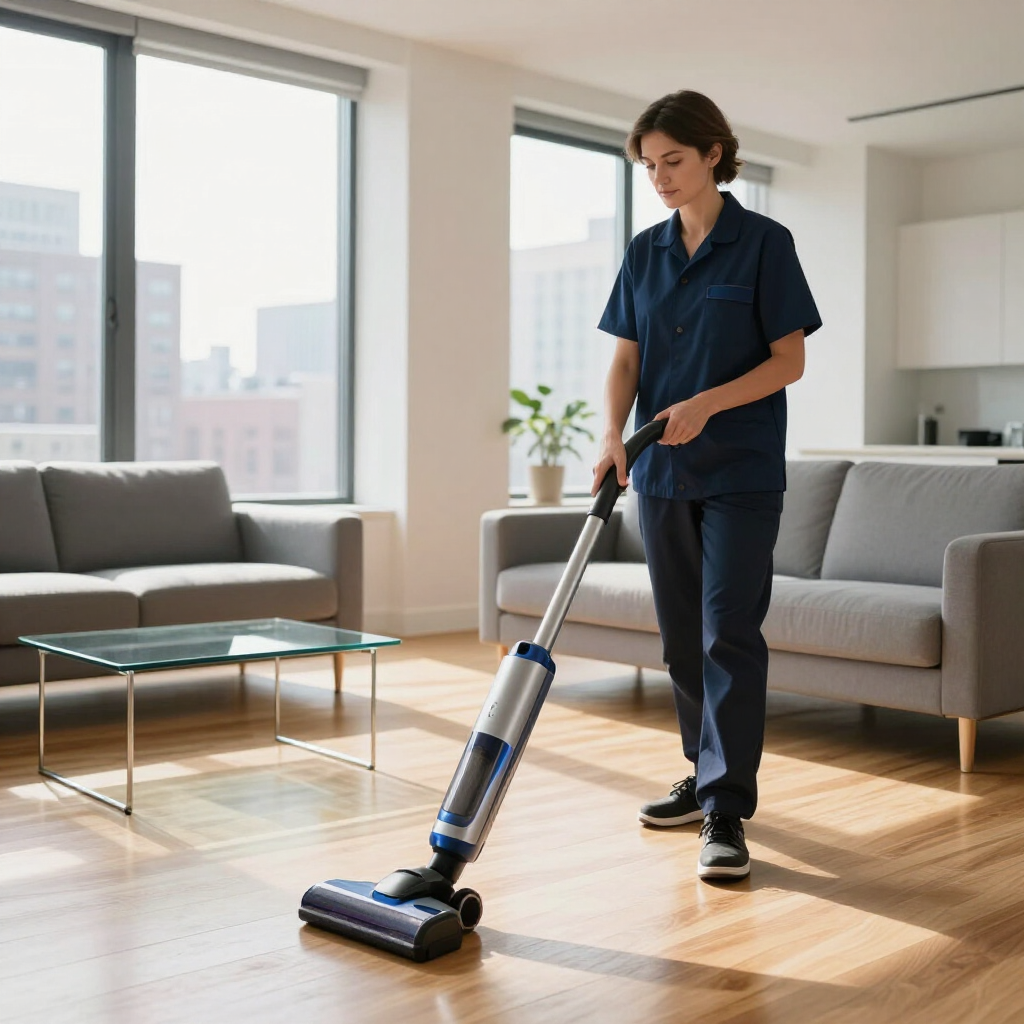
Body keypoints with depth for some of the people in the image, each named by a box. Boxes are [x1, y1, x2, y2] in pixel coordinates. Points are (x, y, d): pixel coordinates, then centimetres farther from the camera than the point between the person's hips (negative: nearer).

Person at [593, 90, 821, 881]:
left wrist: (707, 403, -21)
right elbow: (626, 359, 7)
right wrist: (614, 435, -10)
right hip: (663, 472, 5)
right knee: (682, 635, 11)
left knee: (729, 633, -9)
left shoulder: (764, 243, -5)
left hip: (740, 472, -5)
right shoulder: (645, 253, 9)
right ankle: (708, 776, 26)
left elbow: (790, 360, -7)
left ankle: (727, 812, -4)